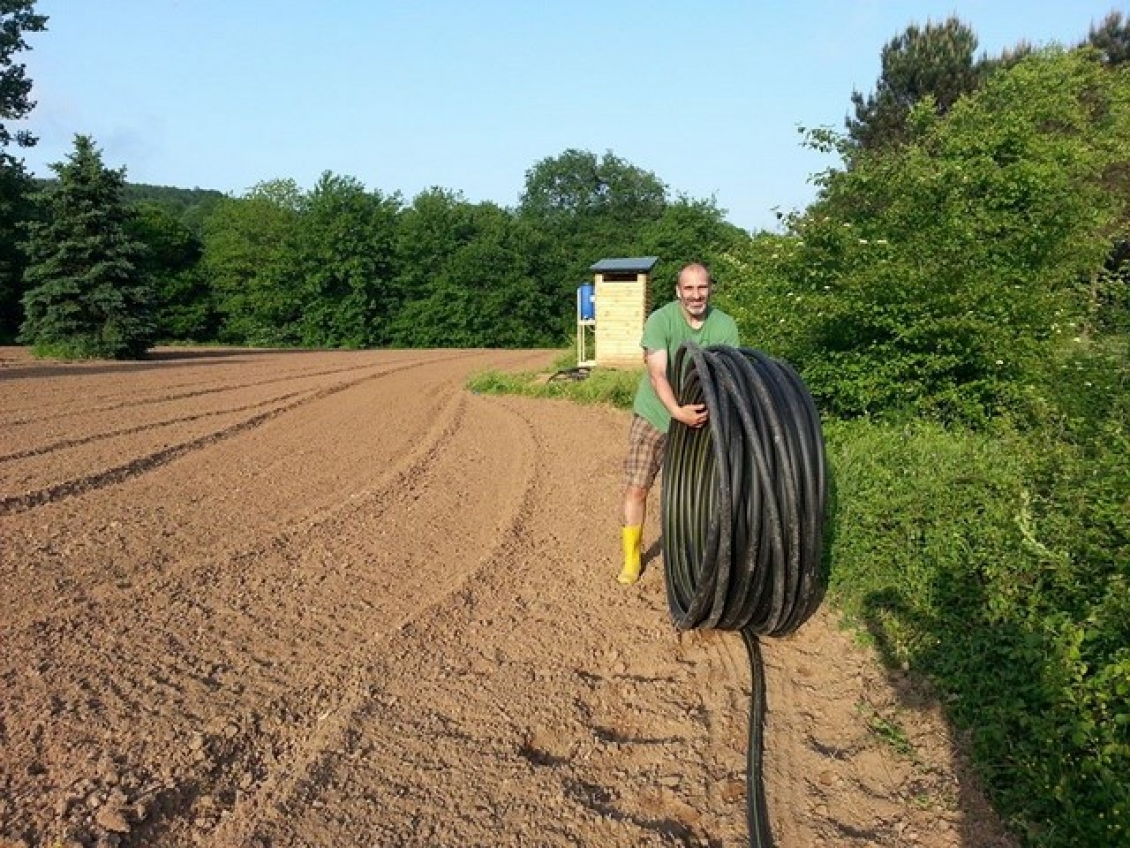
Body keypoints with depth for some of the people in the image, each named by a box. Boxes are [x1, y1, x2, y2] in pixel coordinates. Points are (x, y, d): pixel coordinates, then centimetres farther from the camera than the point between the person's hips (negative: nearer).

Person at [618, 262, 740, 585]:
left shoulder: (725, 325, -8)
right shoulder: (660, 320, -18)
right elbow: (657, 373, -27)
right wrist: (677, 411, -43)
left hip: (700, 418, 2)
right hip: (654, 415, -2)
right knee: (636, 487, -2)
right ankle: (632, 557, 16)